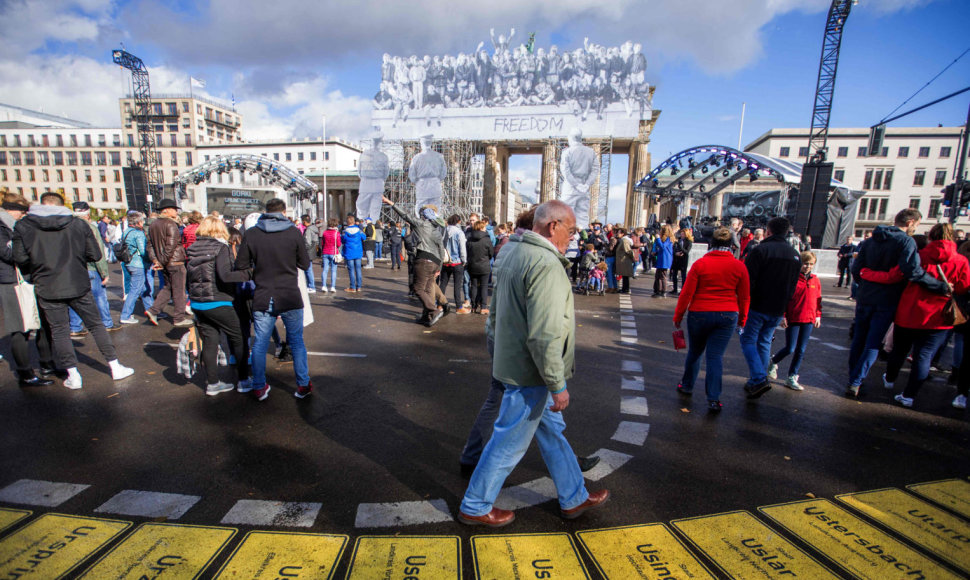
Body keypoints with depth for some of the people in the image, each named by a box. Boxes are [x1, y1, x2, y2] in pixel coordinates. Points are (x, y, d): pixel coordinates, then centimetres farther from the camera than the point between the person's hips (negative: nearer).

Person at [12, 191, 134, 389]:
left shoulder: (23, 227, -4)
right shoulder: (78, 224, -2)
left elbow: (20, 259, -6)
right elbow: (96, 255, -3)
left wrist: (39, 267, 14)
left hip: (48, 290, 0)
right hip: (78, 286, 1)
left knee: (59, 331, 9)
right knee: (96, 325, 10)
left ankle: (73, 375, 11)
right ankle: (115, 367, 12)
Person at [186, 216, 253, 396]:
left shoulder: (192, 249, 7)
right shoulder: (220, 247, -12)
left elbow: (188, 277, 11)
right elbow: (224, 276, -25)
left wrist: (194, 295, 20)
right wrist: (249, 274, -20)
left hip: (197, 304, 7)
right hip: (218, 303, -6)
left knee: (209, 341, 13)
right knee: (239, 339, 7)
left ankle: (212, 383, 21)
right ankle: (244, 381, 11)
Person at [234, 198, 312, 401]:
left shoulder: (251, 234, -3)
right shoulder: (293, 232, -7)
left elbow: (241, 266, 0)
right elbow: (305, 264, -3)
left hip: (262, 299, 1)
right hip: (291, 298, -1)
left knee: (260, 344, 14)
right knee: (297, 342, 11)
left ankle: (259, 388, 25)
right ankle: (303, 385, 18)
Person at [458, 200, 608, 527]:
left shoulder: (512, 250, 6)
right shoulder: (547, 264, -24)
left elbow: (497, 310, 15)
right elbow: (545, 334, -28)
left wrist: (495, 340, 25)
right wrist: (558, 385, -20)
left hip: (512, 361, 10)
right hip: (530, 372, -10)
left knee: (552, 430, 22)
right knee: (509, 443, 8)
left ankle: (574, 498, 41)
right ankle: (475, 508, 28)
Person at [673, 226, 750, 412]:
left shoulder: (700, 264, -7)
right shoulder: (739, 266, -1)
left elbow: (686, 293, -7)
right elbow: (744, 297, 5)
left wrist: (678, 316, 2)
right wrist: (742, 320, 18)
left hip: (699, 314, -1)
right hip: (728, 316, 1)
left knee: (694, 352, 16)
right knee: (716, 356, 4)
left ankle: (687, 386, 33)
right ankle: (713, 399, 3)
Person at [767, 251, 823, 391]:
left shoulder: (815, 280, 7)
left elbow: (818, 299, 15)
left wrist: (818, 316, 12)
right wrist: (783, 316, -10)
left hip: (808, 320, 5)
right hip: (793, 319, -5)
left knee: (801, 351, 7)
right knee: (790, 349, -4)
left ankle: (792, 378, 17)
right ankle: (773, 362, 26)